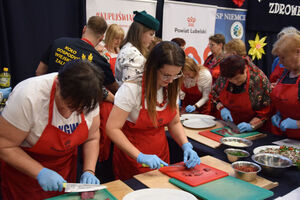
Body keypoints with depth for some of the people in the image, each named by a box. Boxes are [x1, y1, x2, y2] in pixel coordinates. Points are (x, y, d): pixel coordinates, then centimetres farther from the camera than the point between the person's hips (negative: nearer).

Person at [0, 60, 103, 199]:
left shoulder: (88, 97, -18)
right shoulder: (29, 97, -32)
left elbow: (92, 138, -6)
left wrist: (89, 171, -19)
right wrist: (40, 172, -30)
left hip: (66, 166, 4)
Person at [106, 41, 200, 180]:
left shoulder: (171, 88, -5)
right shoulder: (132, 89, -24)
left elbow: (174, 123, 3)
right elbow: (112, 129, -25)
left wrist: (186, 146, -15)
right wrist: (140, 156, -32)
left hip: (161, 154, 6)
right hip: (132, 157, -5)